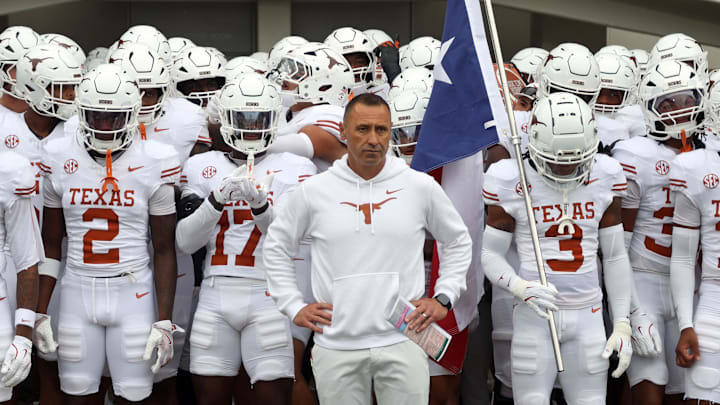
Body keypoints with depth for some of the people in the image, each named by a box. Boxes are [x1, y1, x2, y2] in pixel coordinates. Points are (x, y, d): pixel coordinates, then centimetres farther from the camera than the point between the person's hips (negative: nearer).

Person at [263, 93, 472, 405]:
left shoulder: (421, 186, 2)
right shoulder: (313, 191, 2)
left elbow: (459, 241, 16)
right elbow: (275, 246, 15)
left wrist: (443, 298, 6)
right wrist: (293, 306, 8)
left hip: (402, 344, 0)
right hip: (336, 348, 0)